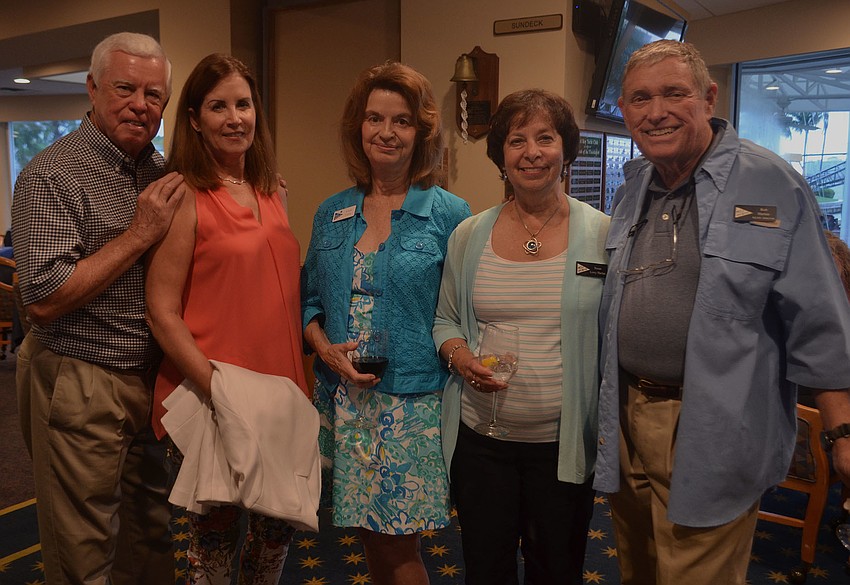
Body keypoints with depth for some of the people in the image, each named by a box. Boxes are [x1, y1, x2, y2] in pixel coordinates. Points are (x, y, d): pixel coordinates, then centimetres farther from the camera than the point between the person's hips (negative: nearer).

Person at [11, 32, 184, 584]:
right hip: (80, 388, -6)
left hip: (152, 379, 6)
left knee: (150, 535, 19)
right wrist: (139, 234, -20)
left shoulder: (162, 173, 8)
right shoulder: (51, 176, -13)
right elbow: (44, 301, -21)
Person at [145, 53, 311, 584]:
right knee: (215, 540, 10)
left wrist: (297, 386, 7)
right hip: (210, 402, -5)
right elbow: (163, 313, -12)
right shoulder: (184, 197, -10)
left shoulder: (273, 194, 9)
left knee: (278, 533, 17)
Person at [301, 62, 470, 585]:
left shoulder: (448, 214, -5)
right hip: (344, 398, 4)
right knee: (370, 537, 14)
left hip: (412, 402, -4)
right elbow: (312, 300, 12)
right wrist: (325, 347, -5)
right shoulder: (332, 214, 8)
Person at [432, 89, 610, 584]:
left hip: (563, 444, -1)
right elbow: (446, 321, 11)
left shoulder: (602, 234, -5)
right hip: (480, 437, 2)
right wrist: (460, 357, -10)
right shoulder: (468, 236, 1)